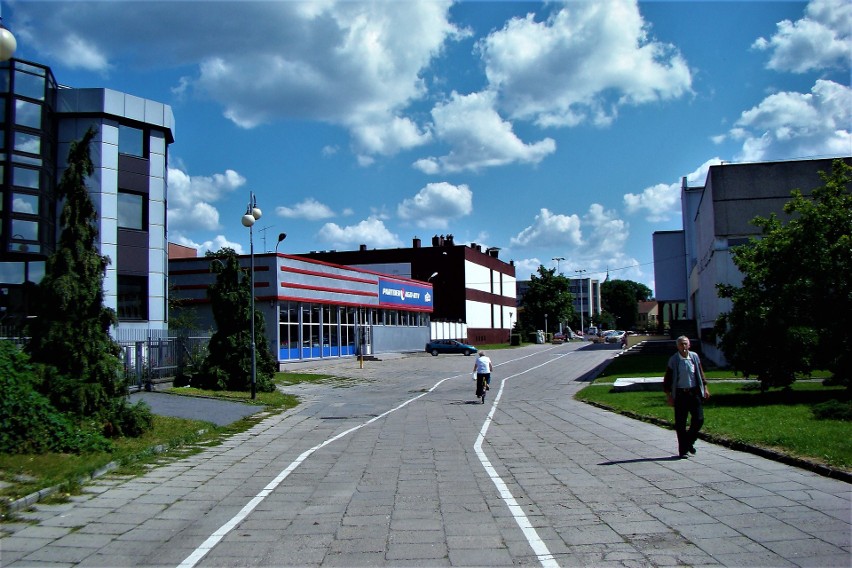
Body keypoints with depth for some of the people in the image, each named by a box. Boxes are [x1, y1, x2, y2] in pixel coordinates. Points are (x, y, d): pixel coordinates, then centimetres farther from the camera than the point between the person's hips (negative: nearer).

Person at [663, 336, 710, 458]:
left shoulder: (695, 356, 5)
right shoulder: (673, 360, -4)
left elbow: (701, 373, 15)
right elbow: (667, 379, -1)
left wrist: (705, 388, 11)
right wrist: (668, 396, -4)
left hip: (695, 392, 3)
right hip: (680, 394, -3)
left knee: (699, 419, -2)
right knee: (680, 424, 1)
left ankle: (689, 442, 22)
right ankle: (683, 450, 12)